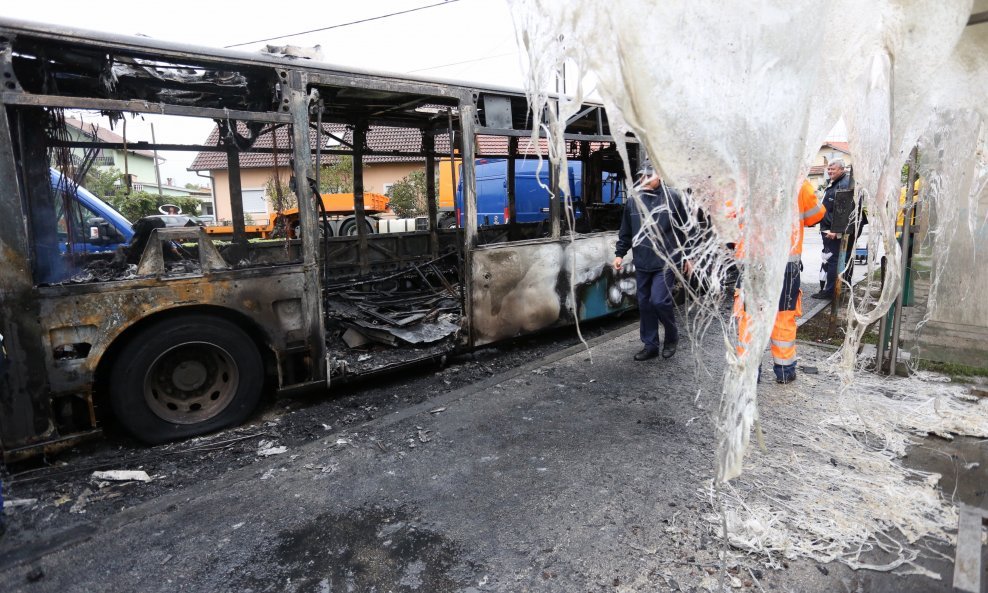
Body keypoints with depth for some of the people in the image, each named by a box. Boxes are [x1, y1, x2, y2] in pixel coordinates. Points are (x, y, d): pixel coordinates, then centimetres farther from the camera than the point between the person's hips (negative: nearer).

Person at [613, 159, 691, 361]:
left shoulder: (673, 197, -2)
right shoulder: (633, 201, 7)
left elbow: (684, 229, 3)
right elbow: (625, 232, 15)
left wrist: (686, 257, 4)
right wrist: (619, 253, 8)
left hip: (666, 262, -4)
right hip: (642, 263, 4)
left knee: (659, 300, -12)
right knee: (644, 303, 8)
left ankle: (672, 337, 15)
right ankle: (650, 345, 21)